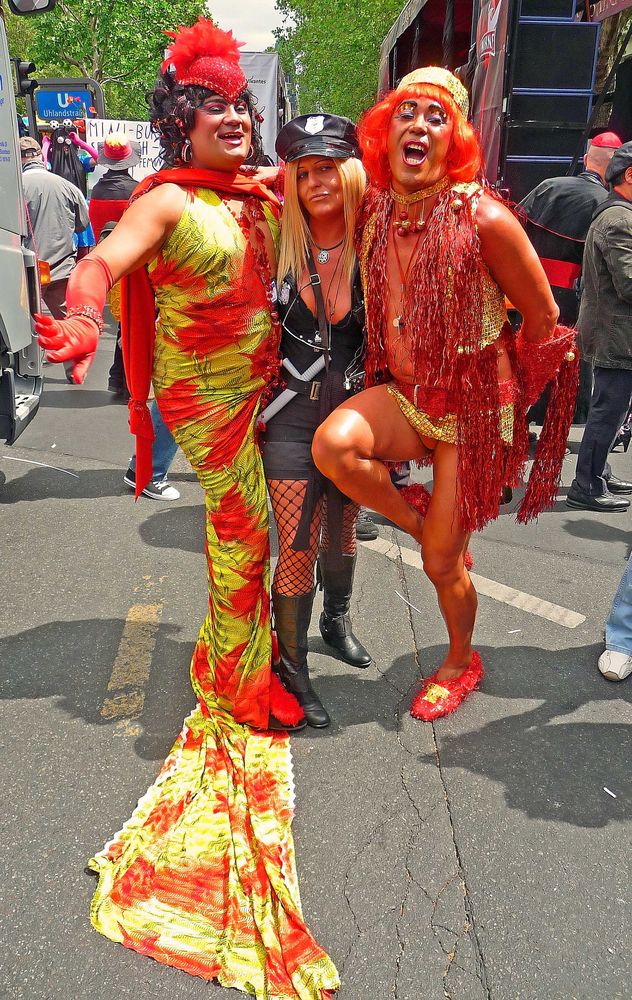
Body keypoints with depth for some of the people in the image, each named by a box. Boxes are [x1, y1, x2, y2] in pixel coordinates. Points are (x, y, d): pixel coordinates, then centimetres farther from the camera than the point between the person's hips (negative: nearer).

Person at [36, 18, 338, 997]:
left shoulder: (265, 196, 7)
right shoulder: (168, 201, -14)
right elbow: (104, 260, -30)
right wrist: (83, 316, -49)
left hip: (263, 380, 7)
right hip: (208, 394, -7)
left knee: (242, 523, 16)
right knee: (242, 533, -2)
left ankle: (227, 649, 35)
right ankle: (241, 688, 14)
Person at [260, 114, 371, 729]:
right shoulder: (277, 244, -5)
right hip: (292, 416, -2)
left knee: (341, 528, 19)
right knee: (296, 544, -2)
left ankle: (336, 620, 45)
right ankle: (291, 666, 15)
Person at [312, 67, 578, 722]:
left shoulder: (484, 218, -19)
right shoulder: (374, 212, -6)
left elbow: (544, 318, -8)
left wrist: (504, 397, 1)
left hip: (472, 412, -4)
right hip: (404, 396, 4)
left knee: (441, 564, 5)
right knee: (333, 444, -28)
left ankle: (461, 663, 38)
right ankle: (423, 521, 3)